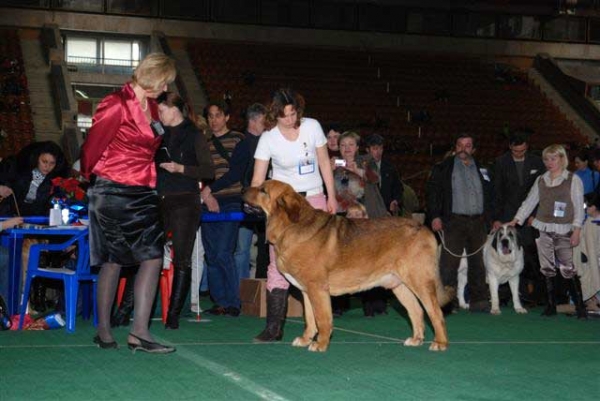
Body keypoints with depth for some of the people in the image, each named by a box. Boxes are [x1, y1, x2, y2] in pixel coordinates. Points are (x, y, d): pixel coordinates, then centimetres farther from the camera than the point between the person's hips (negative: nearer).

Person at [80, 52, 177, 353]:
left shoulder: (151, 107, 13)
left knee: (153, 257, -3)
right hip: (113, 191, -8)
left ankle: (139, 333, -2)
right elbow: (93, 144, -6)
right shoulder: (117, 105, -12)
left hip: (143, 193, 8)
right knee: (113, 261, 0)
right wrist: (90, 175, 9)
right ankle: (103, 331, 11)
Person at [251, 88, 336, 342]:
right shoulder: (268, 138, -9)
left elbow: (324, 162, 7)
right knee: (279, 263, -10)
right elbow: (258, 179, -9)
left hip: (314, 199, 2)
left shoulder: (312, 127, -4)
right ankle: (274, 327, -10)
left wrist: (331, 197, 7)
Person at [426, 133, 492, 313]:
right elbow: (433, 192, -1)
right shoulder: (443, 168, 6)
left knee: (478, 262, 5)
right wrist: (435, 216, -11)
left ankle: (479, 300, 11)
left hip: (478, 222, 4)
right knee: (449, 261, -10)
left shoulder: (482, 170, 18)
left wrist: (493, 219, 11)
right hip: (454, 221, -4)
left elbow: (489, 196, 21)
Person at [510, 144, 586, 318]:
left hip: (563, 230, -4)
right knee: (547, 269, 4)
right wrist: (515, 221, 5)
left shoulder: (573, 180, 1)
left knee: (568, 268, -11)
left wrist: (576, 230, -8)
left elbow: (579, 206, -1)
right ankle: (551, 306, 10)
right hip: (543, 230, 4)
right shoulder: (541, 180, 12)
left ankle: (580, 307, -7)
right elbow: (529, 202, 13)